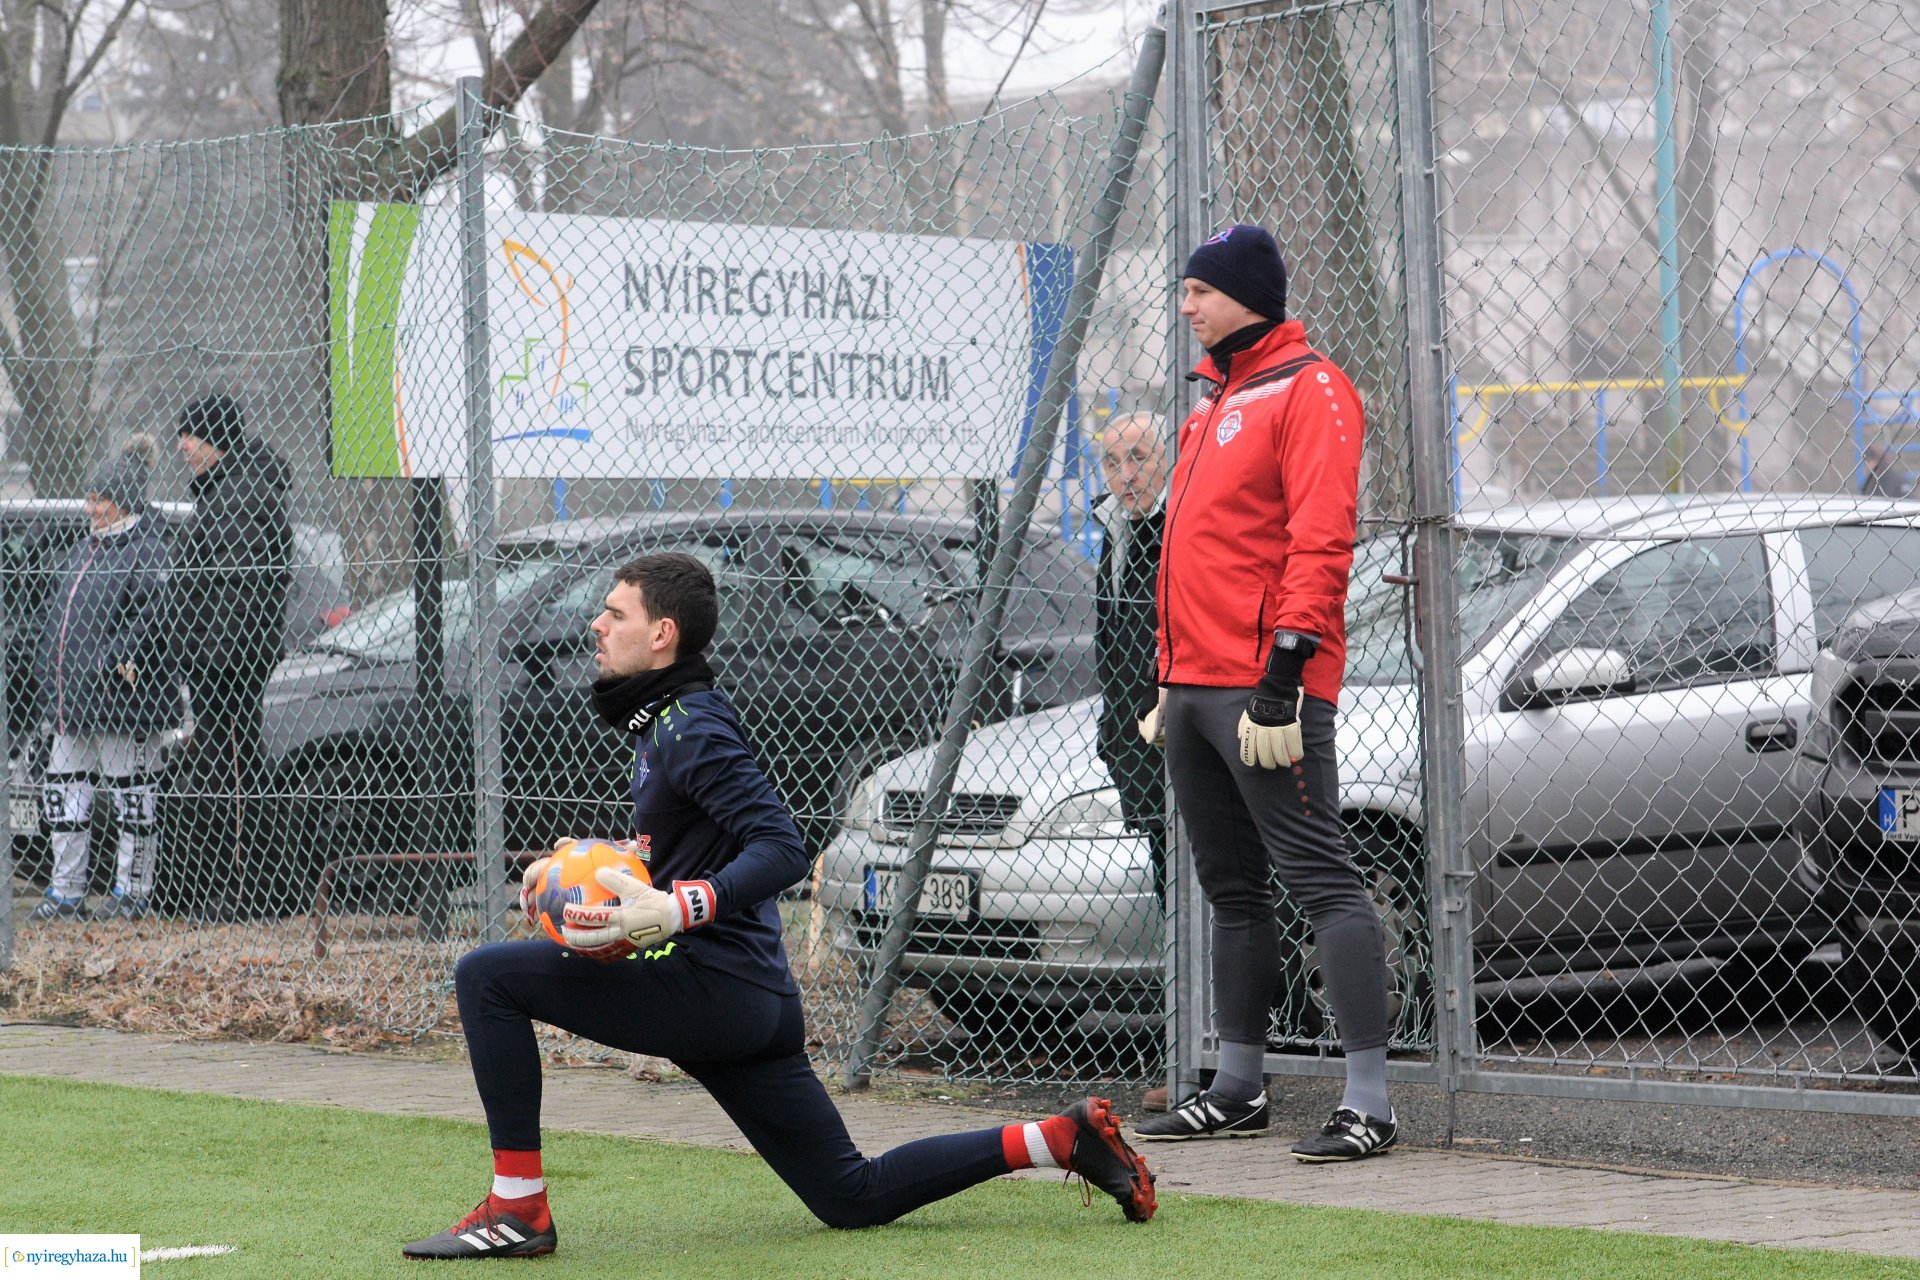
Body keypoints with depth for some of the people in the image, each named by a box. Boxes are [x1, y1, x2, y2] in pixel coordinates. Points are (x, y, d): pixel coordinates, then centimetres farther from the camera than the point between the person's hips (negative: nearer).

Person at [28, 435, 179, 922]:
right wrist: (48, 677, 18)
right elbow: (58, 615, 23)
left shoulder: (147, 552, -11)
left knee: (130, 793, 1)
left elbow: (153, 614, -20)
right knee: (63, 788, 8)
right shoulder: (85, 548, 17)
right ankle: (65, 893, 14)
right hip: (72, 699, 9)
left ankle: (132, 891, 10)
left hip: (119, 699, -9)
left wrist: (119, 657, -27)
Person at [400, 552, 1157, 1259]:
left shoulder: (691, 727, -12)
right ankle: (1060, 1139, 12)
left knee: (489, 977, -10)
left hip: (710, 987, -10)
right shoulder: (666, 719, 17)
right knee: (856, 1198, 13)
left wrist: (672, 911, -32)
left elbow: (781, 850, -23)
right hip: (752, 1002, 10)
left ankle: (518, 1208, -11)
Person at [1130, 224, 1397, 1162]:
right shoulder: (1214, 399, 21)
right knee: (1232, 891, 13)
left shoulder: (1310, 391, -8)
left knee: (1320, 881, -11)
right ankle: (1237, 1091, 20)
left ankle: (1369, 1102, -12)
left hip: (1265, 688, -9)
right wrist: (1171, 682, 22)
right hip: (1196, 687, 9)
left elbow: (1319, 543, -16)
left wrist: (1282, 678, -22)